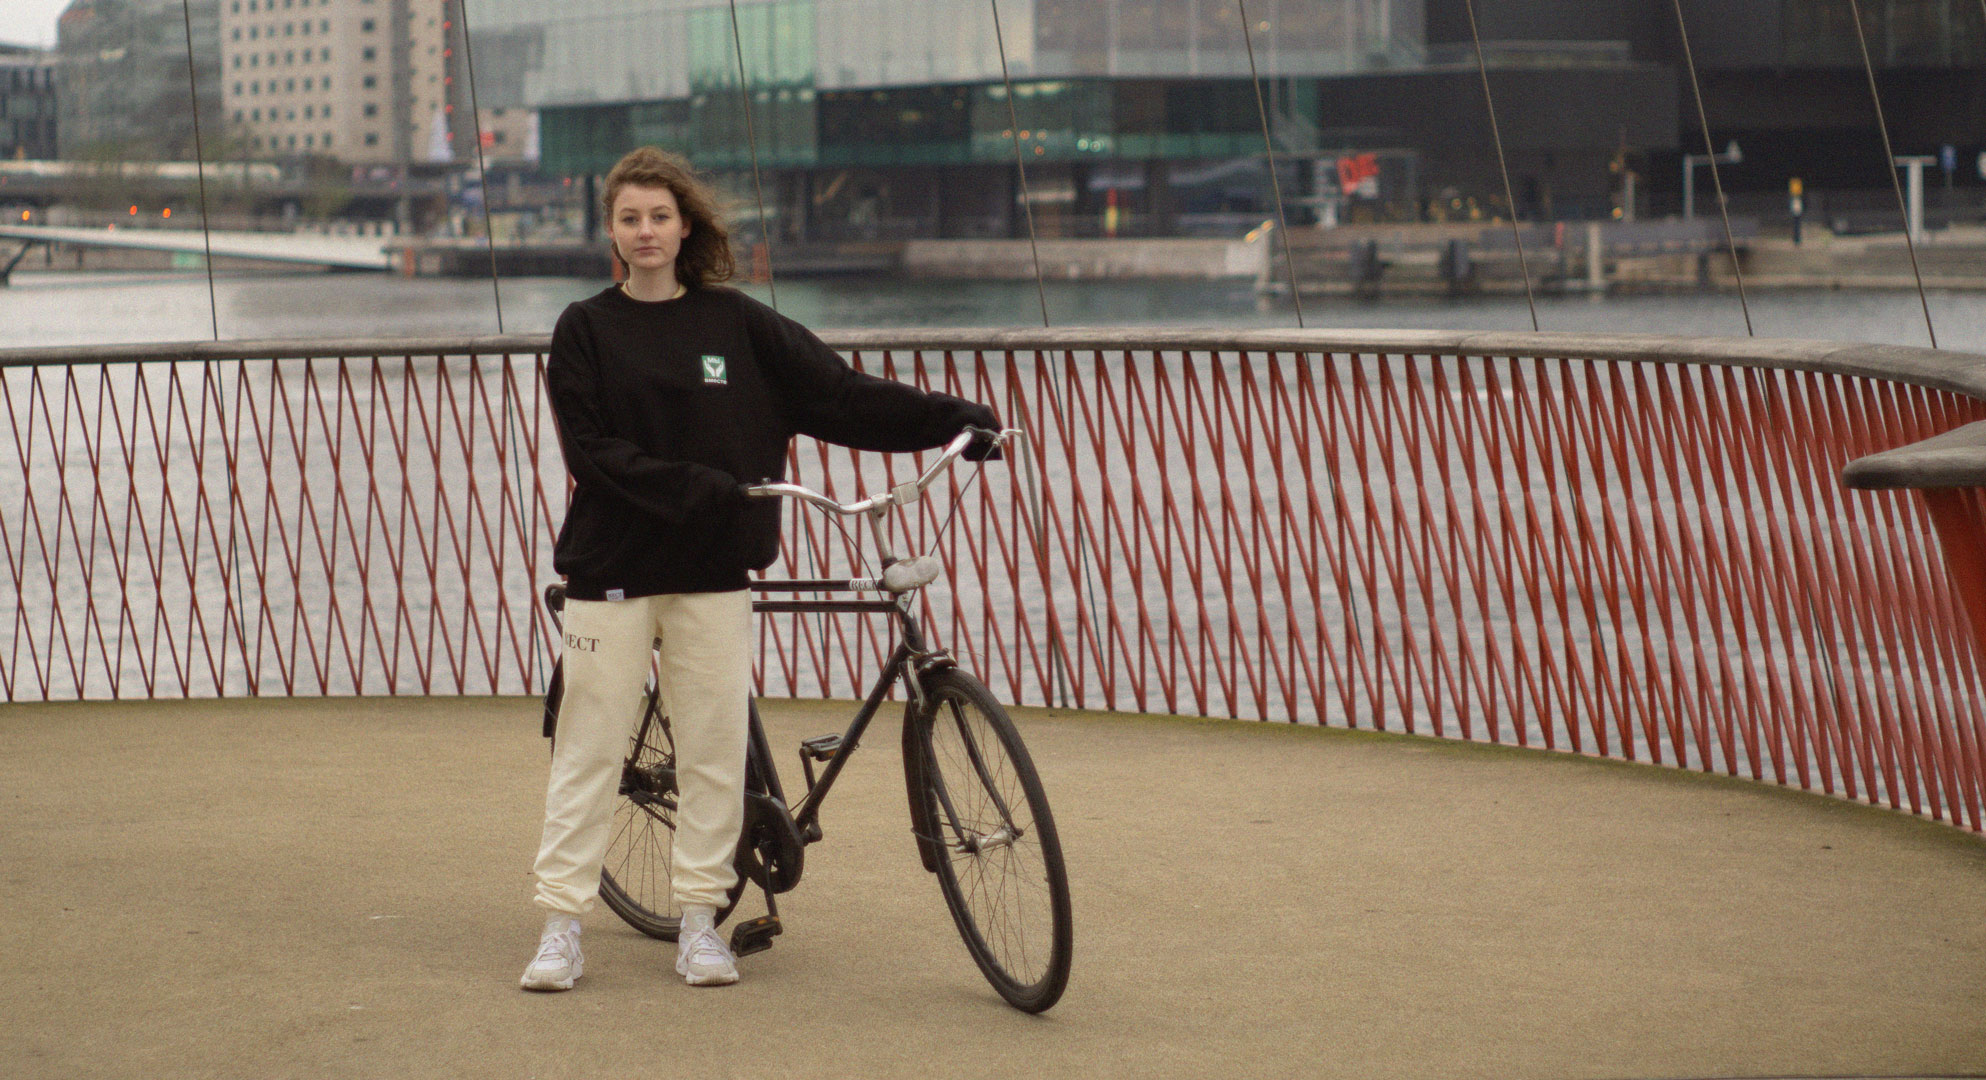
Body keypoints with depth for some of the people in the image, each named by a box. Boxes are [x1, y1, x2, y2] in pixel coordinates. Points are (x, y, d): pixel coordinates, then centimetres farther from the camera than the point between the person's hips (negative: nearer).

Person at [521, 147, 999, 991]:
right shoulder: (586, 330, 2)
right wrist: (691, 486, -18)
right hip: (611, 569, -2)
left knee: (715, 749, 2)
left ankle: (699, 921, 13)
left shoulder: (735, 324, 6)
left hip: (710, 571, 2)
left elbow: (838, 396, 4)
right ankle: (561, 927, 5)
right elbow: (591, 448, -7)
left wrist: (956, 418, -3)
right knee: (588, 747, -1)